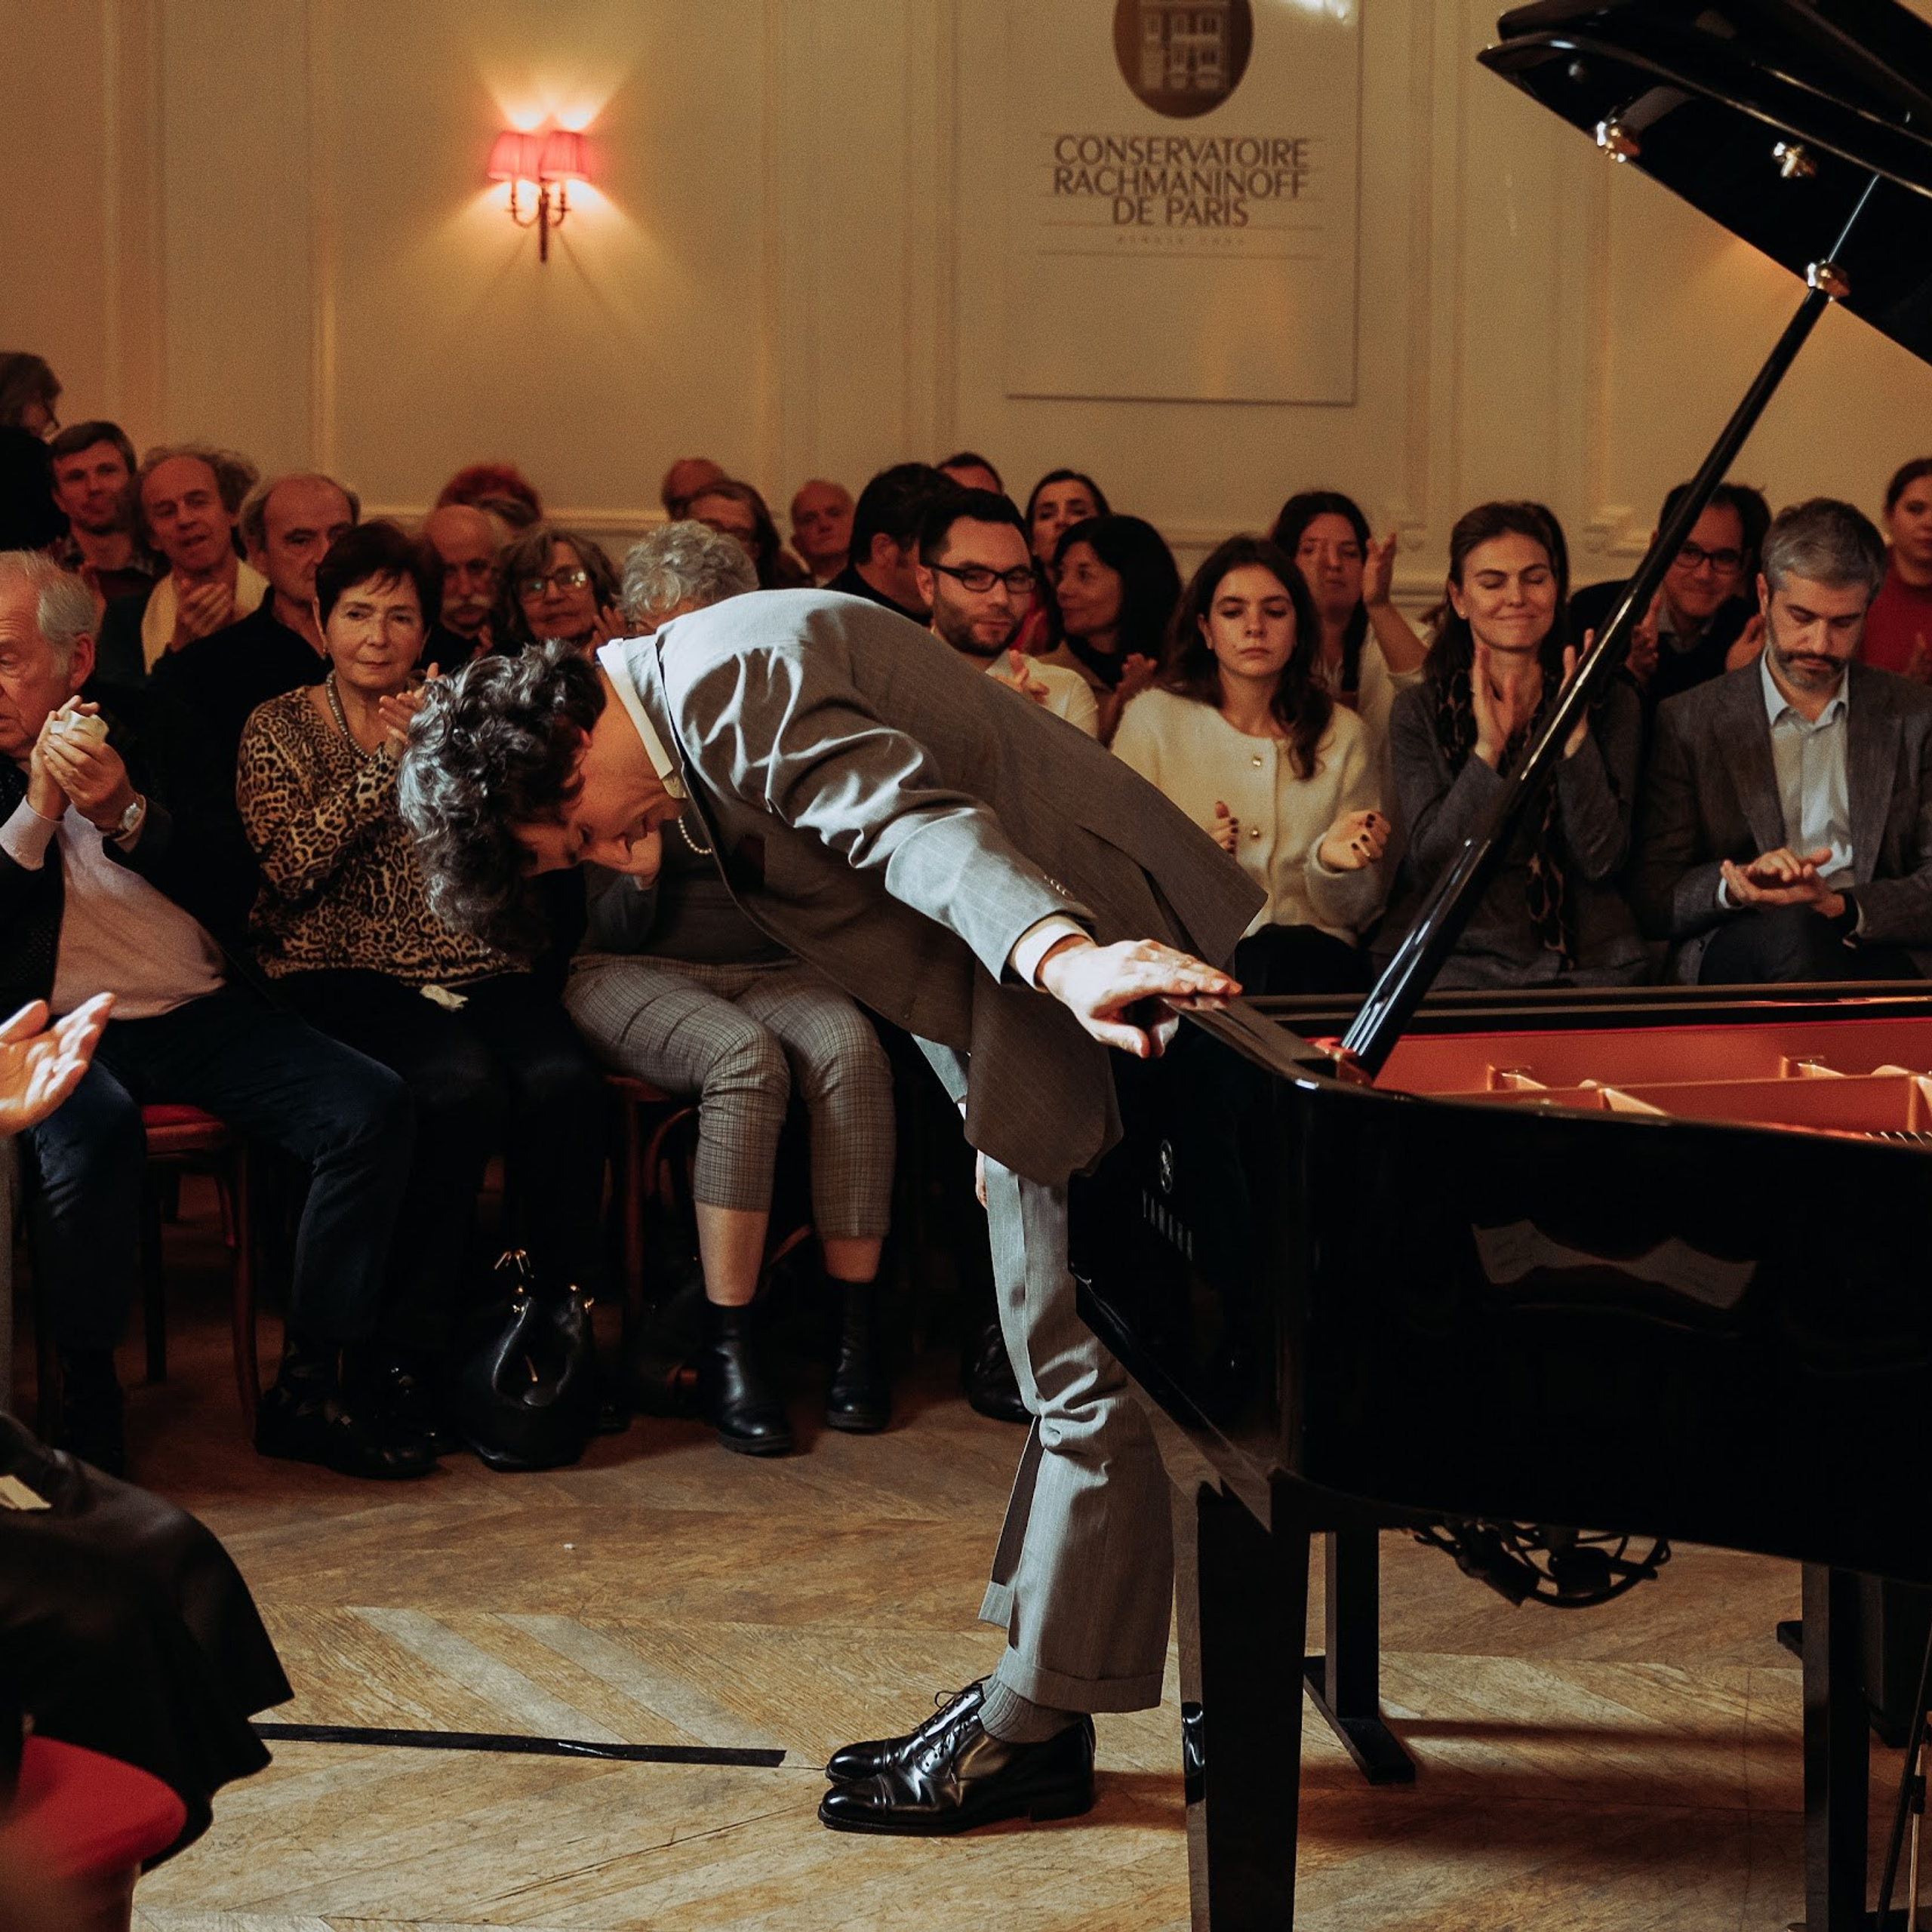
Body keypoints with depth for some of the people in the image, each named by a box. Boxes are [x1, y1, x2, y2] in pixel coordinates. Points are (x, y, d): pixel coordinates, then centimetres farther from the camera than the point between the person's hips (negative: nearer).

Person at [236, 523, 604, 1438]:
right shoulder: (281, 728, 10)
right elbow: (286, 870, -6)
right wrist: (383, 766, -10)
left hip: (474, 969, 3)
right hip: (343, 975, -3)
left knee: (563, 1083, -29)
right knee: (461, 1088, -34)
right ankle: (411, 1352, -22)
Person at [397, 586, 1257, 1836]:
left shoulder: (733, 680, -17)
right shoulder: (706, 731, 15)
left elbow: (913, 820, -32)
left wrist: (1063, 955, -48)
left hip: (1112, 989, -11)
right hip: (1045, 1031, 11)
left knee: (1093, 1373, -3)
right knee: (1072, 1368, 16)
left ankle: (1027, 1733, 4)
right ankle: (1035, 1707, 26)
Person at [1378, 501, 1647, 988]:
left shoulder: (1610, 703, 7)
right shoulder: (1419, 712, 6)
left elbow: (1601, 860, -2)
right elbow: (1431, 861, -5)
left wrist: (1574, 734, -11)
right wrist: (1487, 750, -15)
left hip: (1585, 961, 1)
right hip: (1458, 960, -1)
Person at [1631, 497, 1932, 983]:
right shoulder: (1688, 723, 10)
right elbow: (1652, 900, 6)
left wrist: (1840, 907, -15)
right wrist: (1734, 885, -17)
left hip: (1880, 954, 0)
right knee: (1796, 929, -36)